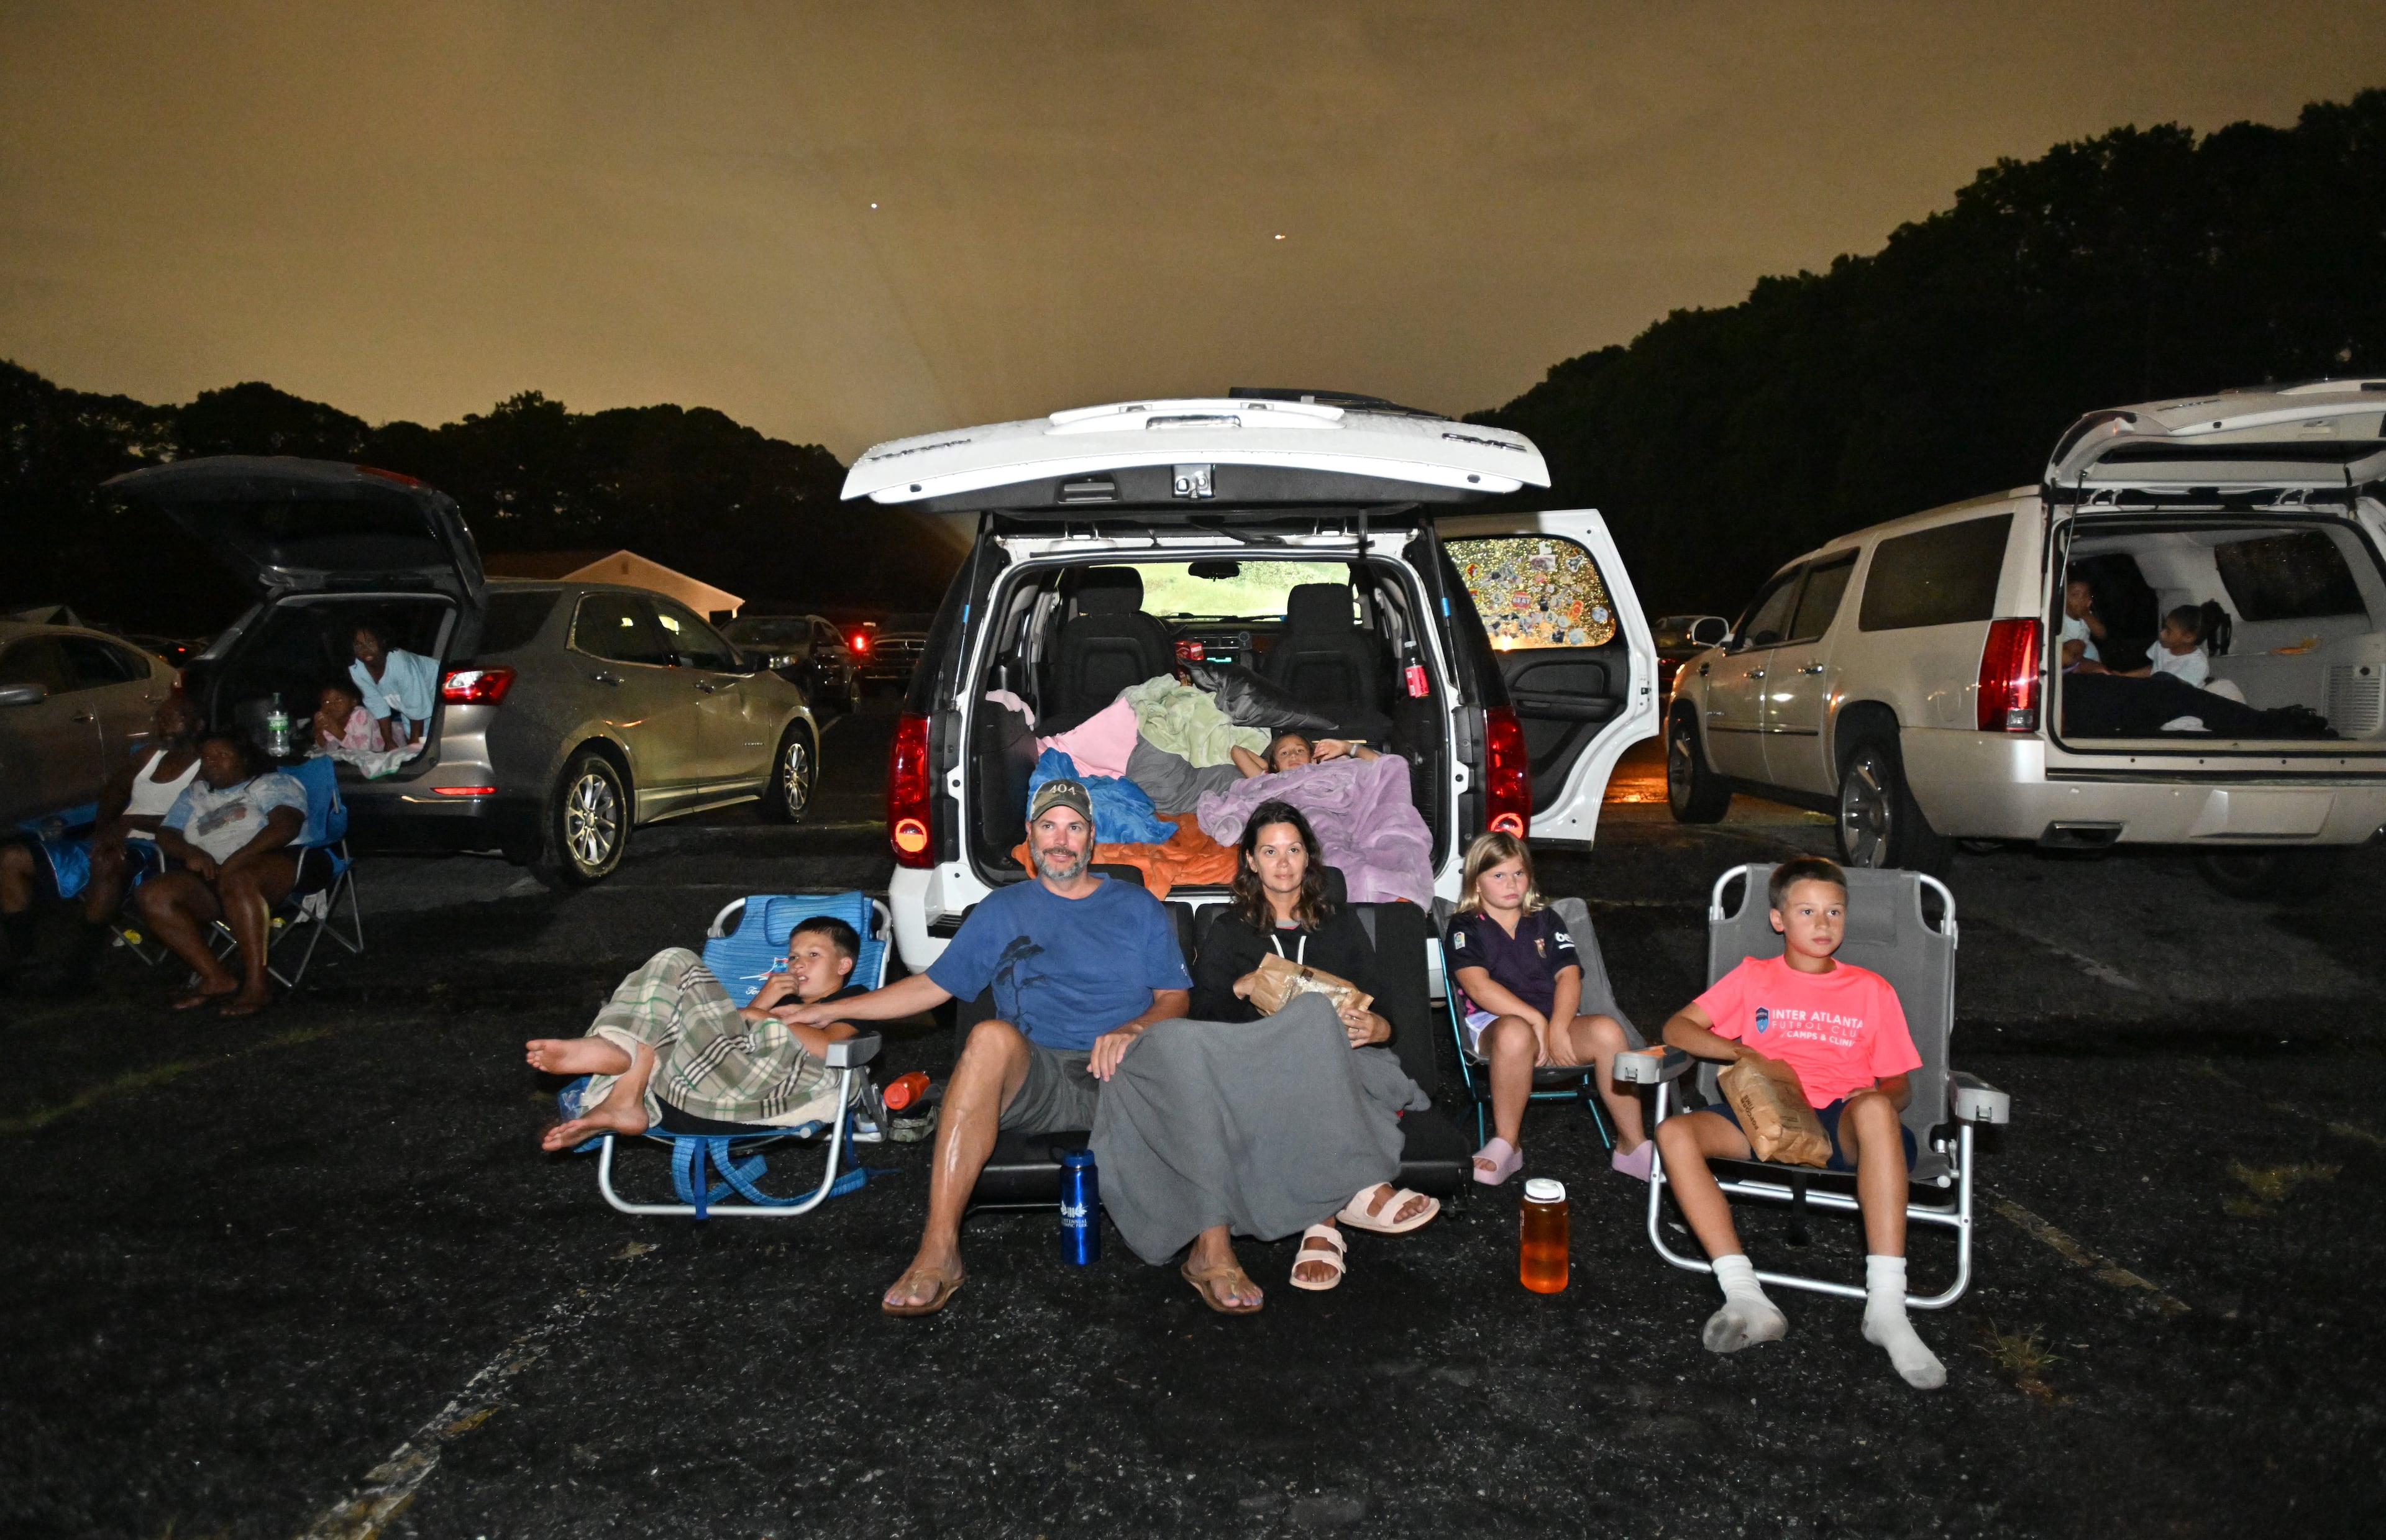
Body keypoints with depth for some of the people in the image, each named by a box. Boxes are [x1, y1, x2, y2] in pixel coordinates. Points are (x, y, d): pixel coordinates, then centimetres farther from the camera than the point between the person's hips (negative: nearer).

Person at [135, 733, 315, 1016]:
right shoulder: (194, 794, 27)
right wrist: (191, 852, -8)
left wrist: (236, 860, -21)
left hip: (276, 866, -6)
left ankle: (256, 986, -40)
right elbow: (166, 833, 16)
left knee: (236, 880, -39)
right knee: (151, 895, -18)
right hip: (212, 880, 6)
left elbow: (285, 825, -9)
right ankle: (216, 978, -22)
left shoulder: (273, 783, 9)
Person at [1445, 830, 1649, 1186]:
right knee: (1516, 1033, -41)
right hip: (1495, 1022, -3)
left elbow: (1569, 975, 7)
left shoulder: (1545, 920, 21)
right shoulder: (1465, 928, 9)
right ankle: (1506, 1144, -25)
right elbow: (1478, 985, -8)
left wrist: (1557, 1027, -13)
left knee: (1607, 1030, -28)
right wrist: (1536, 1019, -18)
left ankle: (1632, 1146, -18)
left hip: (1557, 1022, 4)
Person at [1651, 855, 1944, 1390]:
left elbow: (1899, 1086, 15)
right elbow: (1677, 1028, 10)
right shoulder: (1754, 976, 19)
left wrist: (1875, 1096, -9)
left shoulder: (1871, 989, 19)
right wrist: (1739, 1050, -8)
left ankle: (1886, 1309, -39)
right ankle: (1747, 1299, -34)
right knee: (1674, 1132, -28)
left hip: (1842, 1124, -1)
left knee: (1874, 1108, -38)